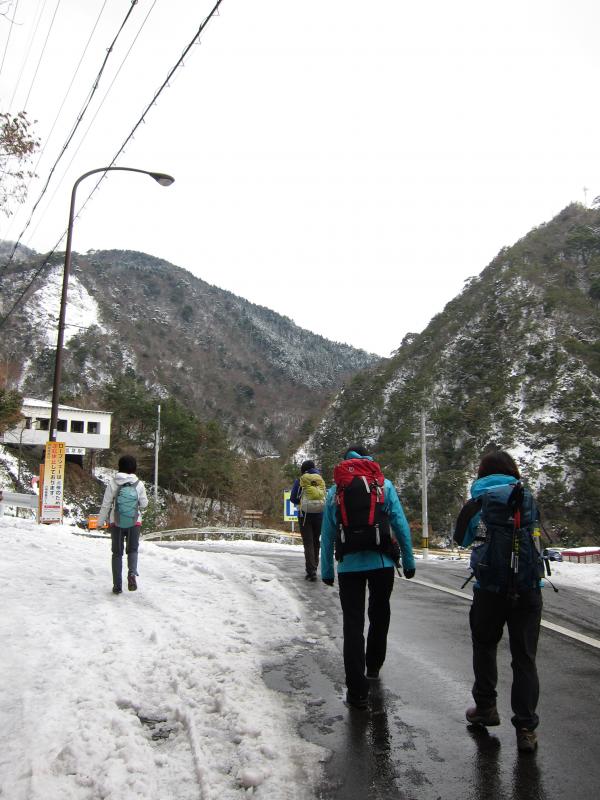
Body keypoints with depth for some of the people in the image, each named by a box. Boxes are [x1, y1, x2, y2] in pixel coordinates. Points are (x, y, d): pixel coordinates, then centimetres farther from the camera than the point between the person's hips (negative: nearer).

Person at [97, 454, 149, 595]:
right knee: (133, 549, 14)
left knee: (117, 553, 12)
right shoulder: (139, 484, -7)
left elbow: (106, 504, -5)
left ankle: (117, 585, 10)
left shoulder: (113, 483, -8)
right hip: (135, 523, 0)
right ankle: (132, 572, -15)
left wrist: (100, 521, 7)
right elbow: (144, 504, 1)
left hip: (116, 522, 0)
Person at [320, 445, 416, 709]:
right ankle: (373, 667, 40)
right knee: (379, 616, 22)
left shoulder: (334, 491, 5)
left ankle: (357, 691, 0)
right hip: (382, 562, 1)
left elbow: (328, 535, 5)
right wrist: (408, 561, 5)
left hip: (349, 565, 0)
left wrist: (327, 570, 11)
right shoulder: (385, 485, 2)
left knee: (353, 624, 4)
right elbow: (401, 525, -2)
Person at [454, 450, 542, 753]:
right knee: (525, 657, 7)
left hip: (489, 589, -1)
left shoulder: (475, 505, -1)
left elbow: (460, 538, 10)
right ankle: (526, 728, 7)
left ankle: (485, 707, 29)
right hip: (528, 588, 1)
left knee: (484, 646, 21)